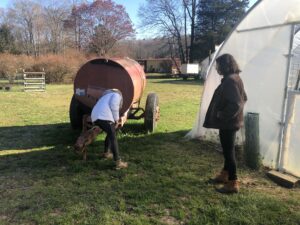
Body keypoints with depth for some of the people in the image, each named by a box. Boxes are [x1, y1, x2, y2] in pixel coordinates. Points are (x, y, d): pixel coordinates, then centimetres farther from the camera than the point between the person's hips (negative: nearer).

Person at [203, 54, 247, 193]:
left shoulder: (230, 80, -21)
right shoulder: (235, 78, 10)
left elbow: (236, 104, -28)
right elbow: (243, 98, 19)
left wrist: (222, 115, -16)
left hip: (227, 123, -10)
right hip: (230, 121, 10)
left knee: (228, 151, -1)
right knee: (227, 150, 20)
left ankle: (233, 183, 9)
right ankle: (225, 175, 35)